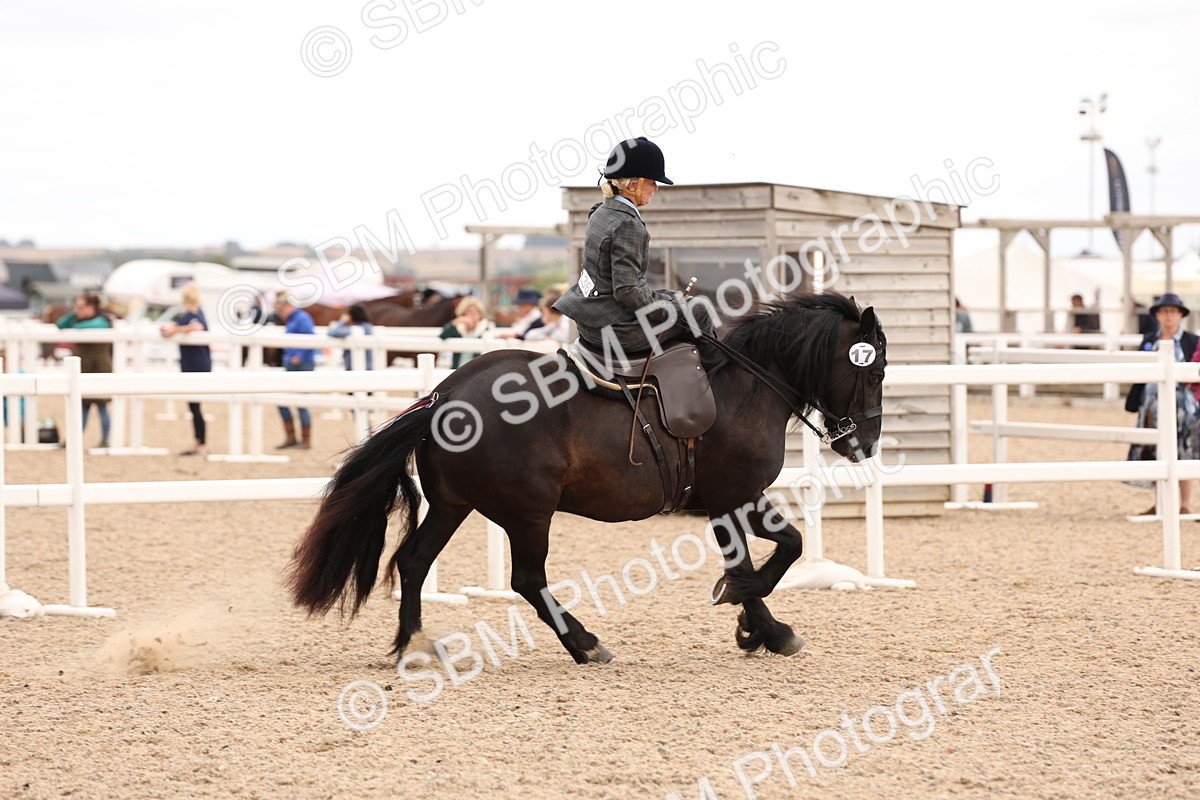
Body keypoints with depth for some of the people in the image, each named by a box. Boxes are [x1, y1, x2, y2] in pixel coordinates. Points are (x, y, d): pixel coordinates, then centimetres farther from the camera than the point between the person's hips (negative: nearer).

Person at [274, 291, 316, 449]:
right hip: (291, 367, 10)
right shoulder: (289, 321, 15)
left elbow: (310, 338, -24)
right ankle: (290, 438, 16)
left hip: (302, 365, -10)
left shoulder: (301, 318, -12)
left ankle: (306, 440, 6)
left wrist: (300, 357, -21)